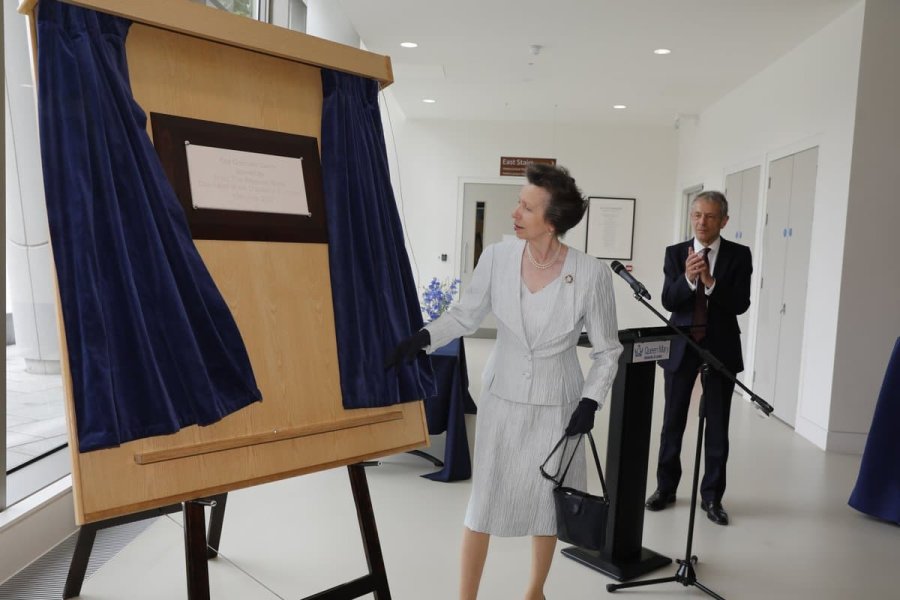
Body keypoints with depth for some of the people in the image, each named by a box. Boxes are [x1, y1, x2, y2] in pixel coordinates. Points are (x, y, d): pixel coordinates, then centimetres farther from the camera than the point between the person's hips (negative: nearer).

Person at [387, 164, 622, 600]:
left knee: (545, 500, 14)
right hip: (502, 396, 1)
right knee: (484, 499, 4)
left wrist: (590, 402, -13)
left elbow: (607, 350, -5)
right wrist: (422, 337, -17)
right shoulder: (497, 257, -13)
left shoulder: (591, 274, -17)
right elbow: (465, 315, -1)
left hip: (556, 403, -1)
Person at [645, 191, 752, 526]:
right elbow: (668, 302, -8)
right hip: (681, 346, 1)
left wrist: (710, 282, -26)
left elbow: (741, 304, -11)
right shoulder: (675, 253, 1)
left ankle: (712, 496, 19)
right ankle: (666, 488, 25)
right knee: (673, 421, 10)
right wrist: (688, 278, -26)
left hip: (721, 348, -1)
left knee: (717, 426, 6)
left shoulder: (739, 255, -1)